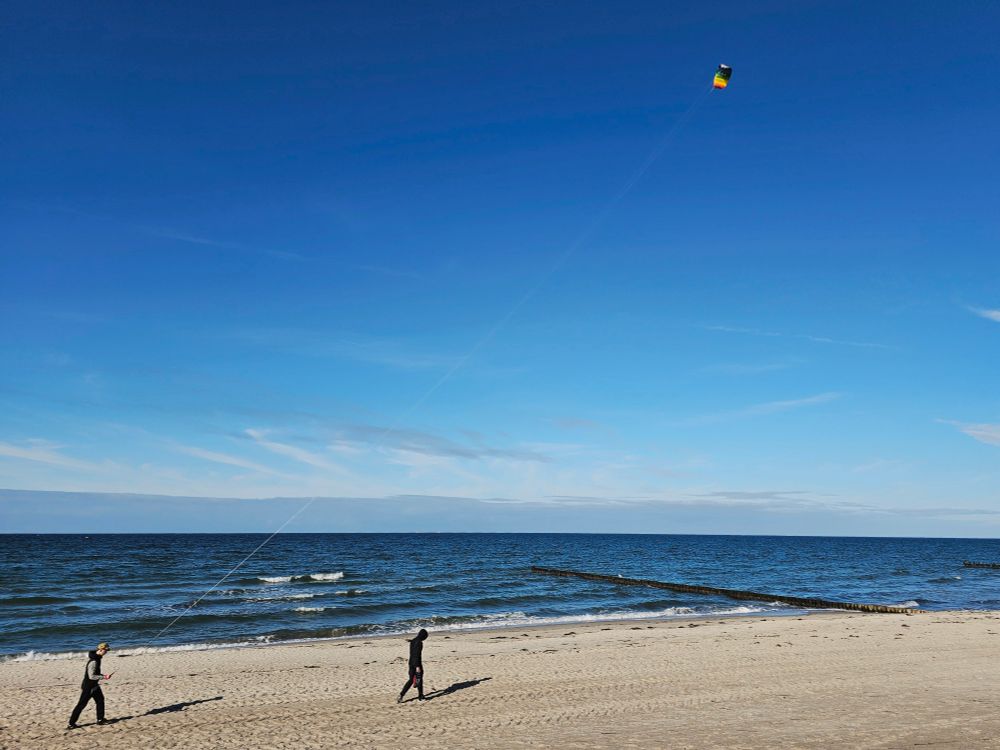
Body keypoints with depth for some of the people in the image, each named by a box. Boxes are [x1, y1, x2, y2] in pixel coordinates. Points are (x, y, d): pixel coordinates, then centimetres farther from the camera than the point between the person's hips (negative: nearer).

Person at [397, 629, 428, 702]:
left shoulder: (412, 641, 9)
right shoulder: (419, 643, -18)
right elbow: (417, 655, -22)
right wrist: (418, 666, -21)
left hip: (411, 663, 8)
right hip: (417, 664, -8)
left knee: (411, 680, 14)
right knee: (419, 680, 9)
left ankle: (401, 695, 5)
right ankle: (420, 696, 20)